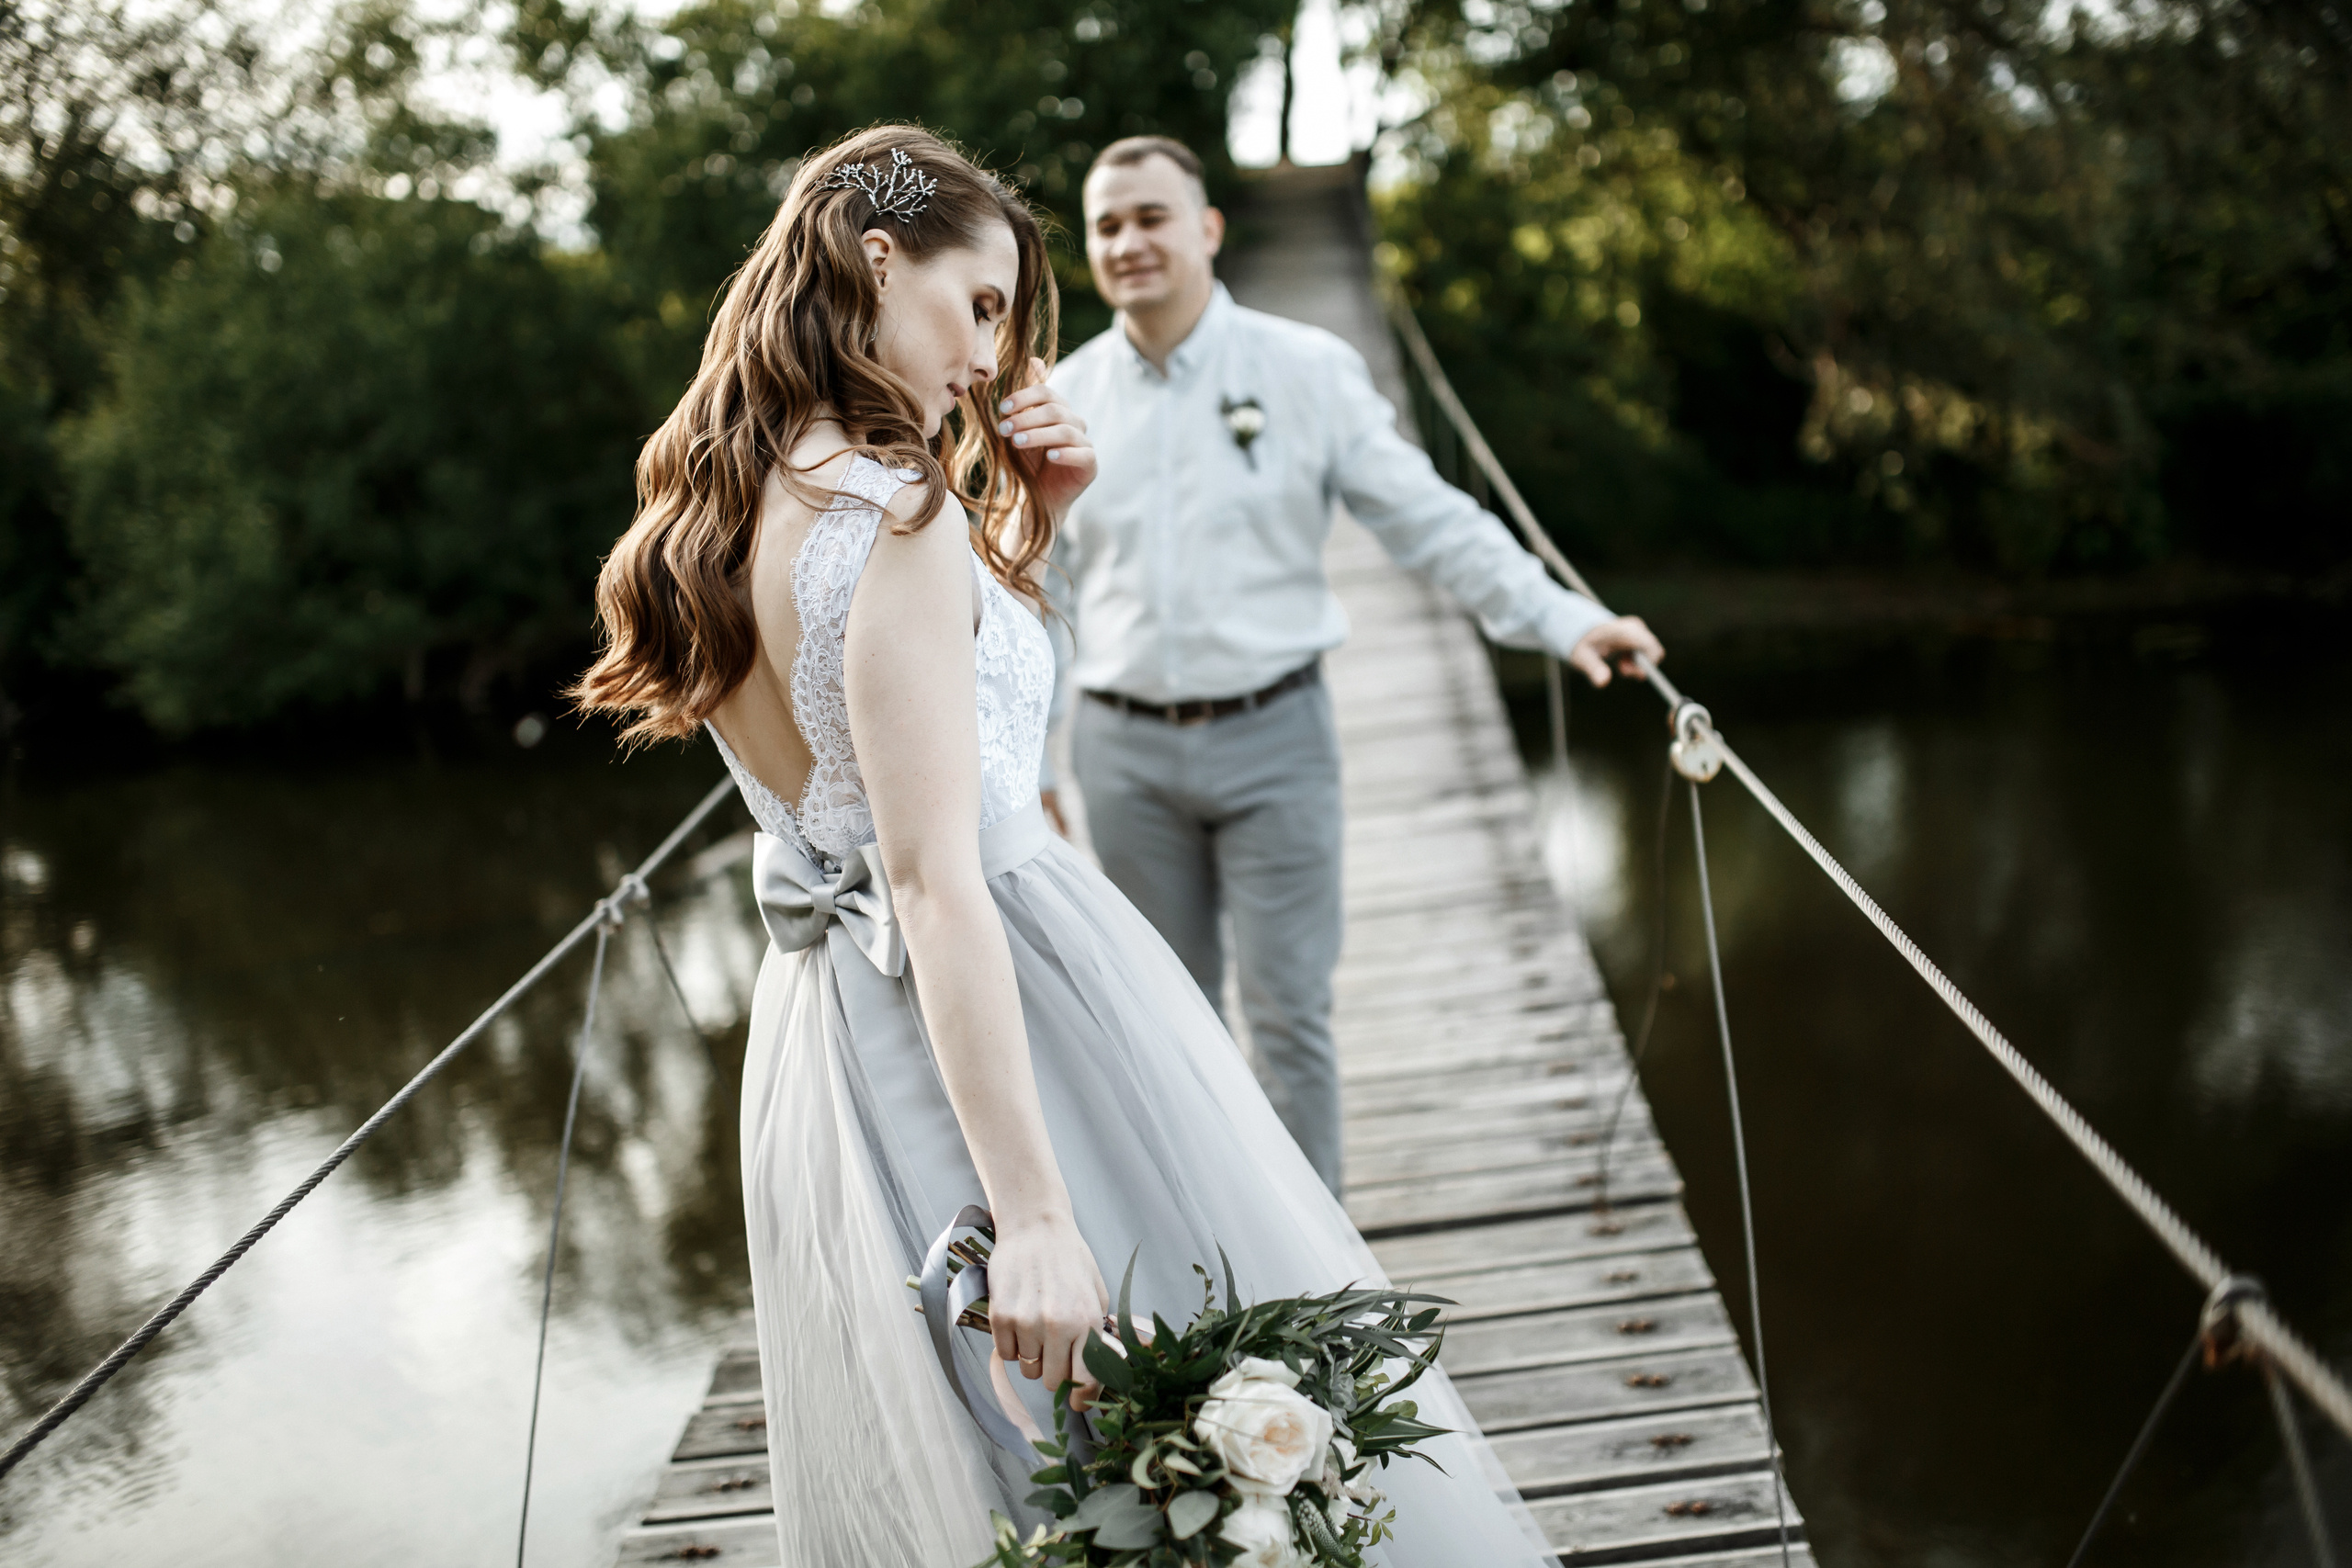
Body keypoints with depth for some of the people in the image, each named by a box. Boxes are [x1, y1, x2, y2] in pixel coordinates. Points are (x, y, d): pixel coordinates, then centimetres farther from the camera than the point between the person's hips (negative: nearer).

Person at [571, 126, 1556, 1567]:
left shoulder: (710, 518, 8)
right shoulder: (892, 510, -18)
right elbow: (937, 876, -25)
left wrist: (1020, 526, 8)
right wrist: (1032, 1215, -27)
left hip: (824, 1012, 9)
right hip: (1012, 1003, -9)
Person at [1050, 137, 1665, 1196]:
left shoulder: (1305, 371, -3)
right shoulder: (1063, 400, 4)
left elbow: (1429, 520, -2)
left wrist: (1562, 620, -12)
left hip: (1271, 739, -2)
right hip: (1125, 753, 3)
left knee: (1290, 1013, 1)